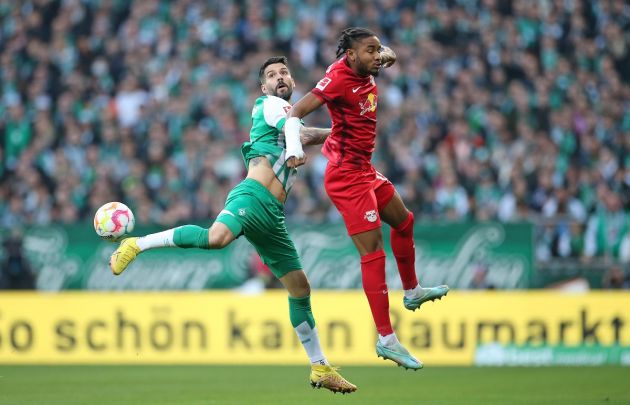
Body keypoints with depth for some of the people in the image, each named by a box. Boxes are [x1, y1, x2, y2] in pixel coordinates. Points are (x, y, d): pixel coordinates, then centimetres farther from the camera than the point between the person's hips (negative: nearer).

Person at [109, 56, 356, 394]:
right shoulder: (269, 104, 4)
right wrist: (334, 132, 4)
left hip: (272, 215, 9)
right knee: (218, 237, -39)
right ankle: (137, 244, -23)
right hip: (252, 197, -9)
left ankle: (320, 369, 16)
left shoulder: (293, 116, 28)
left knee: (299, 287, 10)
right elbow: (301, 136, -11)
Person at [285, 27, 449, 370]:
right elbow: (296, 112, -24)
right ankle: (386, 339, -12)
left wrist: (385, 55, 10)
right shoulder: (338, 78, -19)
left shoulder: (366, 75, 5)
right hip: (347, 175, -10)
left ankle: (412, 292, 50)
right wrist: (294, 148, -38)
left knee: (403, 222, 27)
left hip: (365, 171, 10)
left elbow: (381, 58, 31)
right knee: (373, 252, -12)